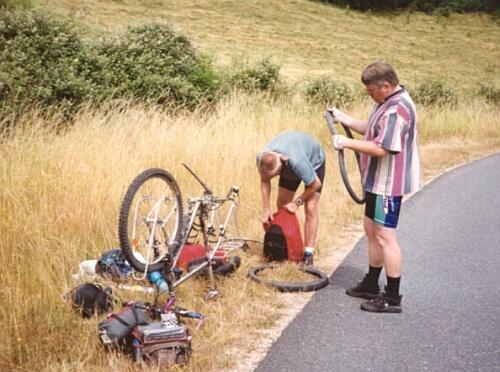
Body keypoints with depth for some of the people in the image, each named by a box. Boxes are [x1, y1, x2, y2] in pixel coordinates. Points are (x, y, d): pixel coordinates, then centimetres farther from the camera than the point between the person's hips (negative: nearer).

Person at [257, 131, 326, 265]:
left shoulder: (297, 161, -47)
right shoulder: (262, 158, -31)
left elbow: (315, 184, -30)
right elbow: (264, 181, -10)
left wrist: (297, 202, -20)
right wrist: (266, 208, -13)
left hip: (314, 162, -5)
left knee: (310, 207, -15)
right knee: (281, 204, 1)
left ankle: (308, 253, -14)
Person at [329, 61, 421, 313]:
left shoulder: (397, 109, -24)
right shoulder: (386, 102, 10)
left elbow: (381, 148, -28)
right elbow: (371, 130, 18)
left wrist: (346, 143, -21)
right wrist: (344, 118, 8)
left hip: (389, 185, -11)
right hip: (378, 181, 11)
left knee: (385, 236, -5)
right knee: (372, 230, 19)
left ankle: (392, 298, 4)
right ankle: (371, 285, 32)